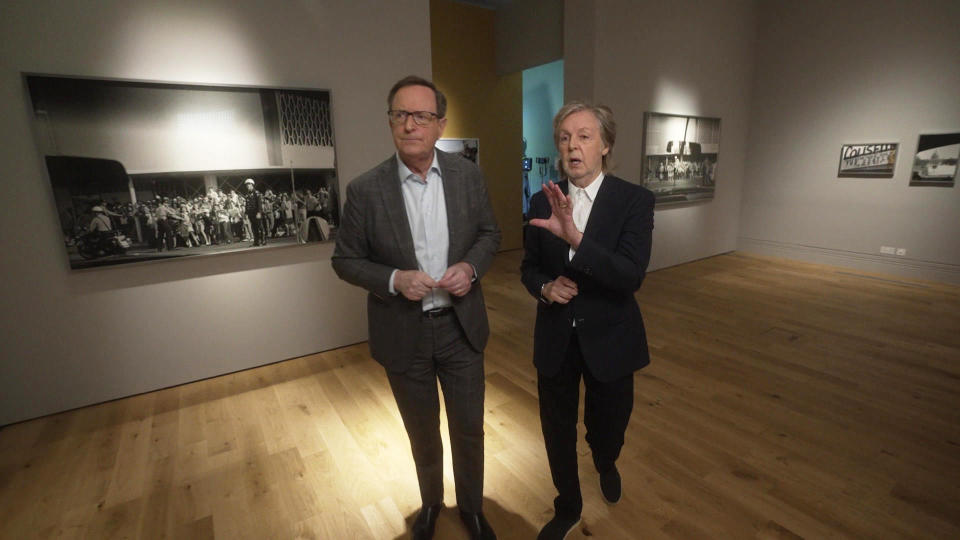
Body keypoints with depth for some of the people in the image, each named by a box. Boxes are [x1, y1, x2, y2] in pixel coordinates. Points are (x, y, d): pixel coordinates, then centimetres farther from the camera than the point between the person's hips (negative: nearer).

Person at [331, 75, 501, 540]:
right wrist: (394, 280, -21)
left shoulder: (467, 175, -6)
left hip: (461, 326, 2)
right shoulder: (365, 190, -12)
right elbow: (346, 260, -4)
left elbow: (489, 233, 5)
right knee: (422, 431, 21)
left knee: (469, 427, 16)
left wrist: (471, 266, -15)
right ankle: (431, 502, 52)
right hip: (404, 334, -1)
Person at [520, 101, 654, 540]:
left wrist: (574, 237, -37)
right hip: (555, 338, 2)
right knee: (557, 430, 16)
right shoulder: (543, 202, -3)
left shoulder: (634, 200, -12)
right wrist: (545, 286, -16)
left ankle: (606, 465, 58)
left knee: (608, 426, 19)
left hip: (609, 338, -2)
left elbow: (631, 276, -23)